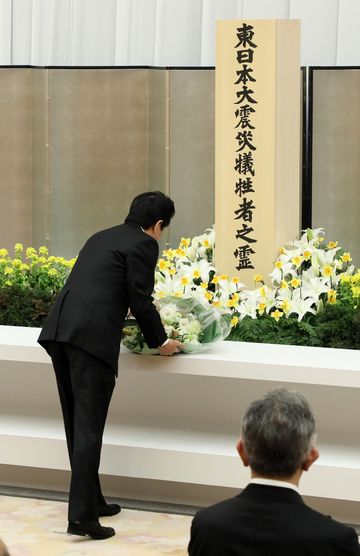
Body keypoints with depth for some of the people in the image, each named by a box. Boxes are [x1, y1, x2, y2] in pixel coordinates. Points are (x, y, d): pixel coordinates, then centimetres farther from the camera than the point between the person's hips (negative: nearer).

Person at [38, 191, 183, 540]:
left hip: (59, 330, 8)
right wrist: (160, 342, 12)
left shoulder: (101, 237, 27)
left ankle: (91, 500, 25)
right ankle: (82, 515, -12)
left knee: (77, 423, 16)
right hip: (92, 337, -8)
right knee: (88, 426, -8)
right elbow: (141, 300, -1)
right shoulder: (143, 245, 3)